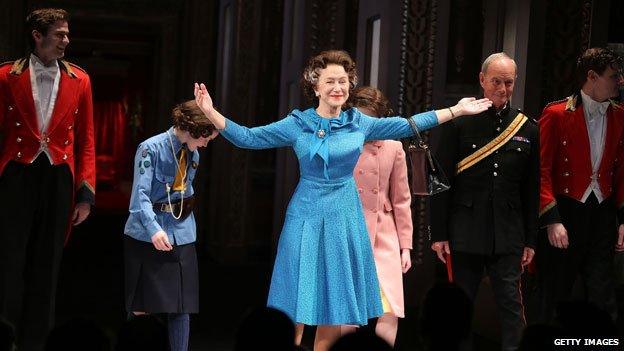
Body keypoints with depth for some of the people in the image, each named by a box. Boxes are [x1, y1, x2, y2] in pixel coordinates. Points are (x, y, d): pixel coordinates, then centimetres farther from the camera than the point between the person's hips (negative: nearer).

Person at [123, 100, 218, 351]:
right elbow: (140, 194, -21)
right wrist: (153, 229, -33)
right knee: (141, 307, 1)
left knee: (181, 304, 3)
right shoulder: (151, 149, -14)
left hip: (181, 236, 6)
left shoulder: (192, 154, 7)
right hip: (146, 236, -6)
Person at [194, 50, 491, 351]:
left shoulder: (359, 122, 4)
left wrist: (456, 110, 10)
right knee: (302, 300, -1)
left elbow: (407, 125, 10)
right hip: (307, 218, -2)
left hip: (344, 218, 2)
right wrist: (210, 113, -16)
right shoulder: (297, 124, -3)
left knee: (337, 304, 7)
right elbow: (248, 138, -3)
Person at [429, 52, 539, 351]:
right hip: (465, 234, -2)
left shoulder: (527, 130, 7)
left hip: (508, 236, 2)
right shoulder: (458, 123, -1)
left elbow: (532, 190, 10)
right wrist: (438, 234, -5)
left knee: (510, 302, 0)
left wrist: (530, 240, 8)